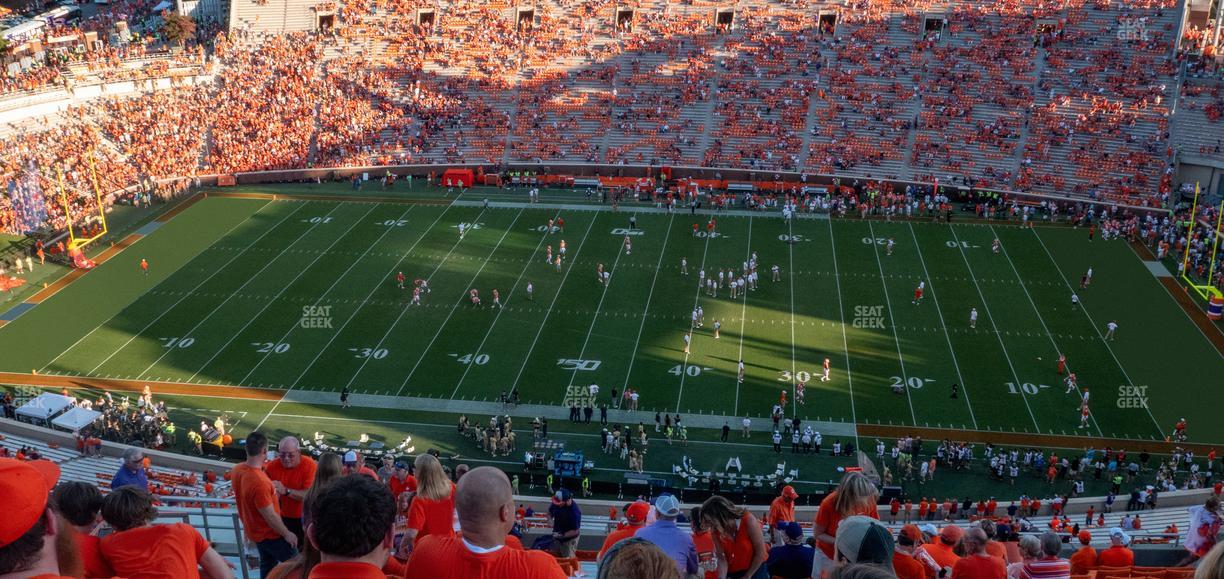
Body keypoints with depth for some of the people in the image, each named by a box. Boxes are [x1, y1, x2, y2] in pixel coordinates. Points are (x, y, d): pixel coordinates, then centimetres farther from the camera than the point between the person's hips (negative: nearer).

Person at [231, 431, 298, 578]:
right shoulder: (260, 482, -38)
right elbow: (271, 517, -27)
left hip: (255, 530, 8)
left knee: (267, 565, 26)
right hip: (269, 533, -8)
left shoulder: (237, 469, -11)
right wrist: (287, 534, -15)